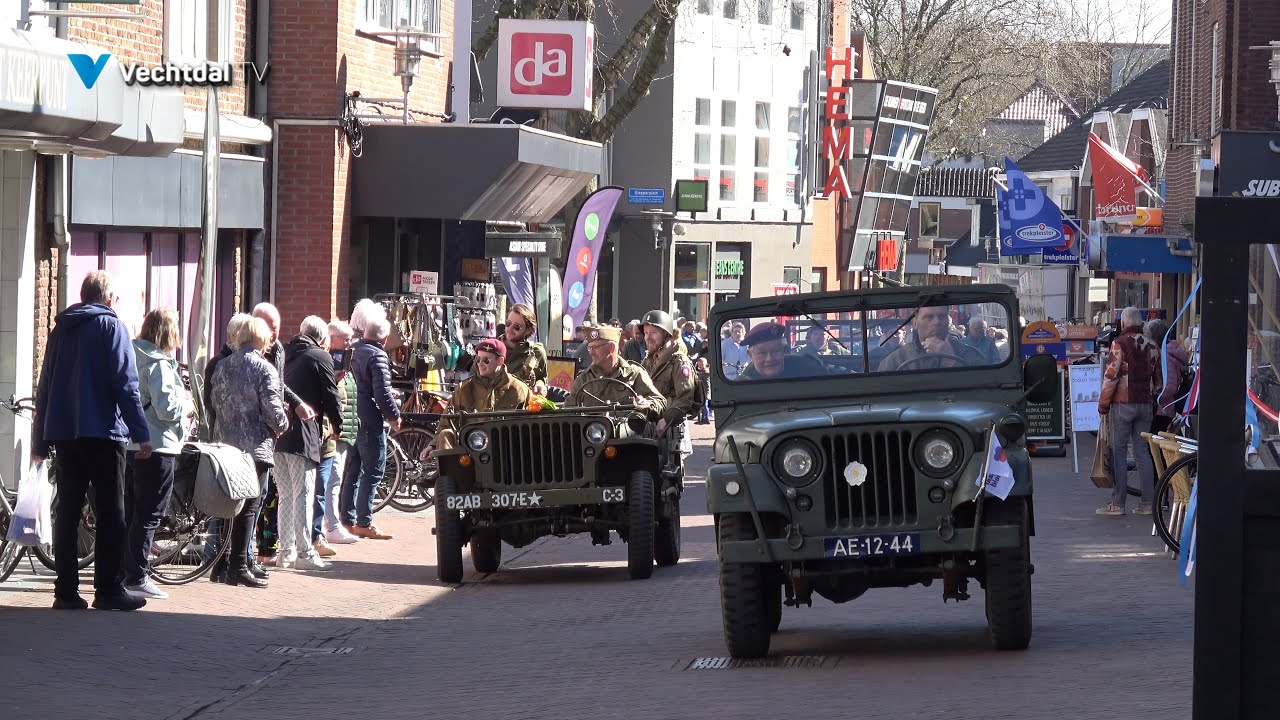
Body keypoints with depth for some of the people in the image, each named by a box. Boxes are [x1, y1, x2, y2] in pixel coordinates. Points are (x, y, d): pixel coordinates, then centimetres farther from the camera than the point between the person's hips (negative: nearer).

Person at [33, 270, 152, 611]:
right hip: (102, 432, -6)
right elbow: (126, 384, -12)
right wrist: (141, 433, -11)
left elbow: (44, 387, 16)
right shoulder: (111, 326, -4)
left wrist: (40, 441, 19)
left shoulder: (60, 330, 14)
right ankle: (108, 590, -5)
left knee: (67, 510, 7)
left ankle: (66, 591, 3)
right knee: (110, 513, -1)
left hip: (62, 433, 6)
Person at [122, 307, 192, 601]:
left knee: (129, 510, 14)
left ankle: (125, 571, 19)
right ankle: (137, 577, -4)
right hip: (157, 447, -9)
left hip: (130, 444, 9)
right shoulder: (159, 364, -15)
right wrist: (187, 406, -1)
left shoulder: (133, 357, 10)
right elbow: (167, 408, -21)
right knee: (149, 514, -4)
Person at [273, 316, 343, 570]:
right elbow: (330, 395, -5)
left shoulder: (287, 355, 15)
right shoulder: (320, 357, -5)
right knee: (303, 495, -5)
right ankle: (304, 552, -5)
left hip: (279, 432, 7)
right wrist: (337, 423, 10)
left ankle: (285, 551, 13)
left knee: (286, 495, 12)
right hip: (303, 434, -7)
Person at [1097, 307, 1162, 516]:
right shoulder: (1152, 345, 10)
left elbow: (1111, 375, -12)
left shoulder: (1120, 343, -8)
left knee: (1119, 451, -2)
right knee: (1143, 451, 8)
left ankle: (1117, 503, -6)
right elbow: (1158, 378, 16)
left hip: (1123, 404, -5)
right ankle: (1146, 503, 5)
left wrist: (1103, 404, -5)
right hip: (1145, 405, 5)